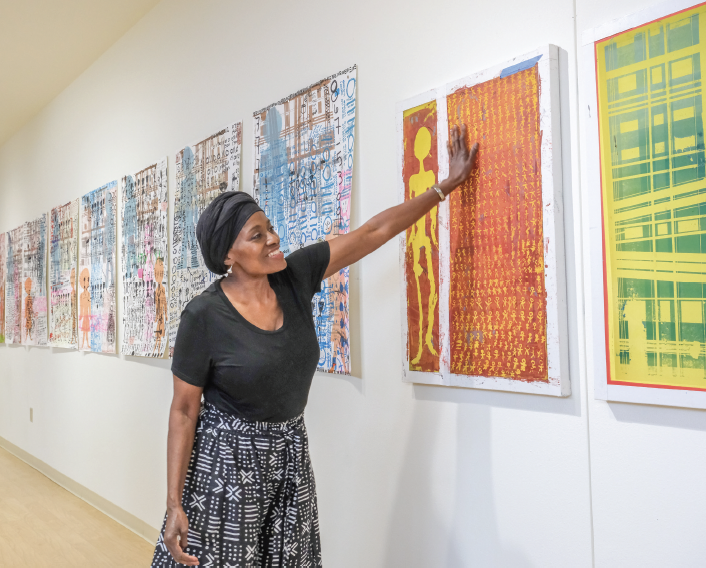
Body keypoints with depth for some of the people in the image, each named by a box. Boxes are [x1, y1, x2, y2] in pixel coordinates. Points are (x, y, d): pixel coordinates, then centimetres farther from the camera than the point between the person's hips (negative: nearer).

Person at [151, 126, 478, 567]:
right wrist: (175, 504, -13)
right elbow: (183, 411, -10)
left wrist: (447, 185, 1)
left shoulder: (295, 276, -6)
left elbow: (375, 231, -2)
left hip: (291, 456, 4)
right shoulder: (204, 316, -16)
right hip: (225, 461, -4)